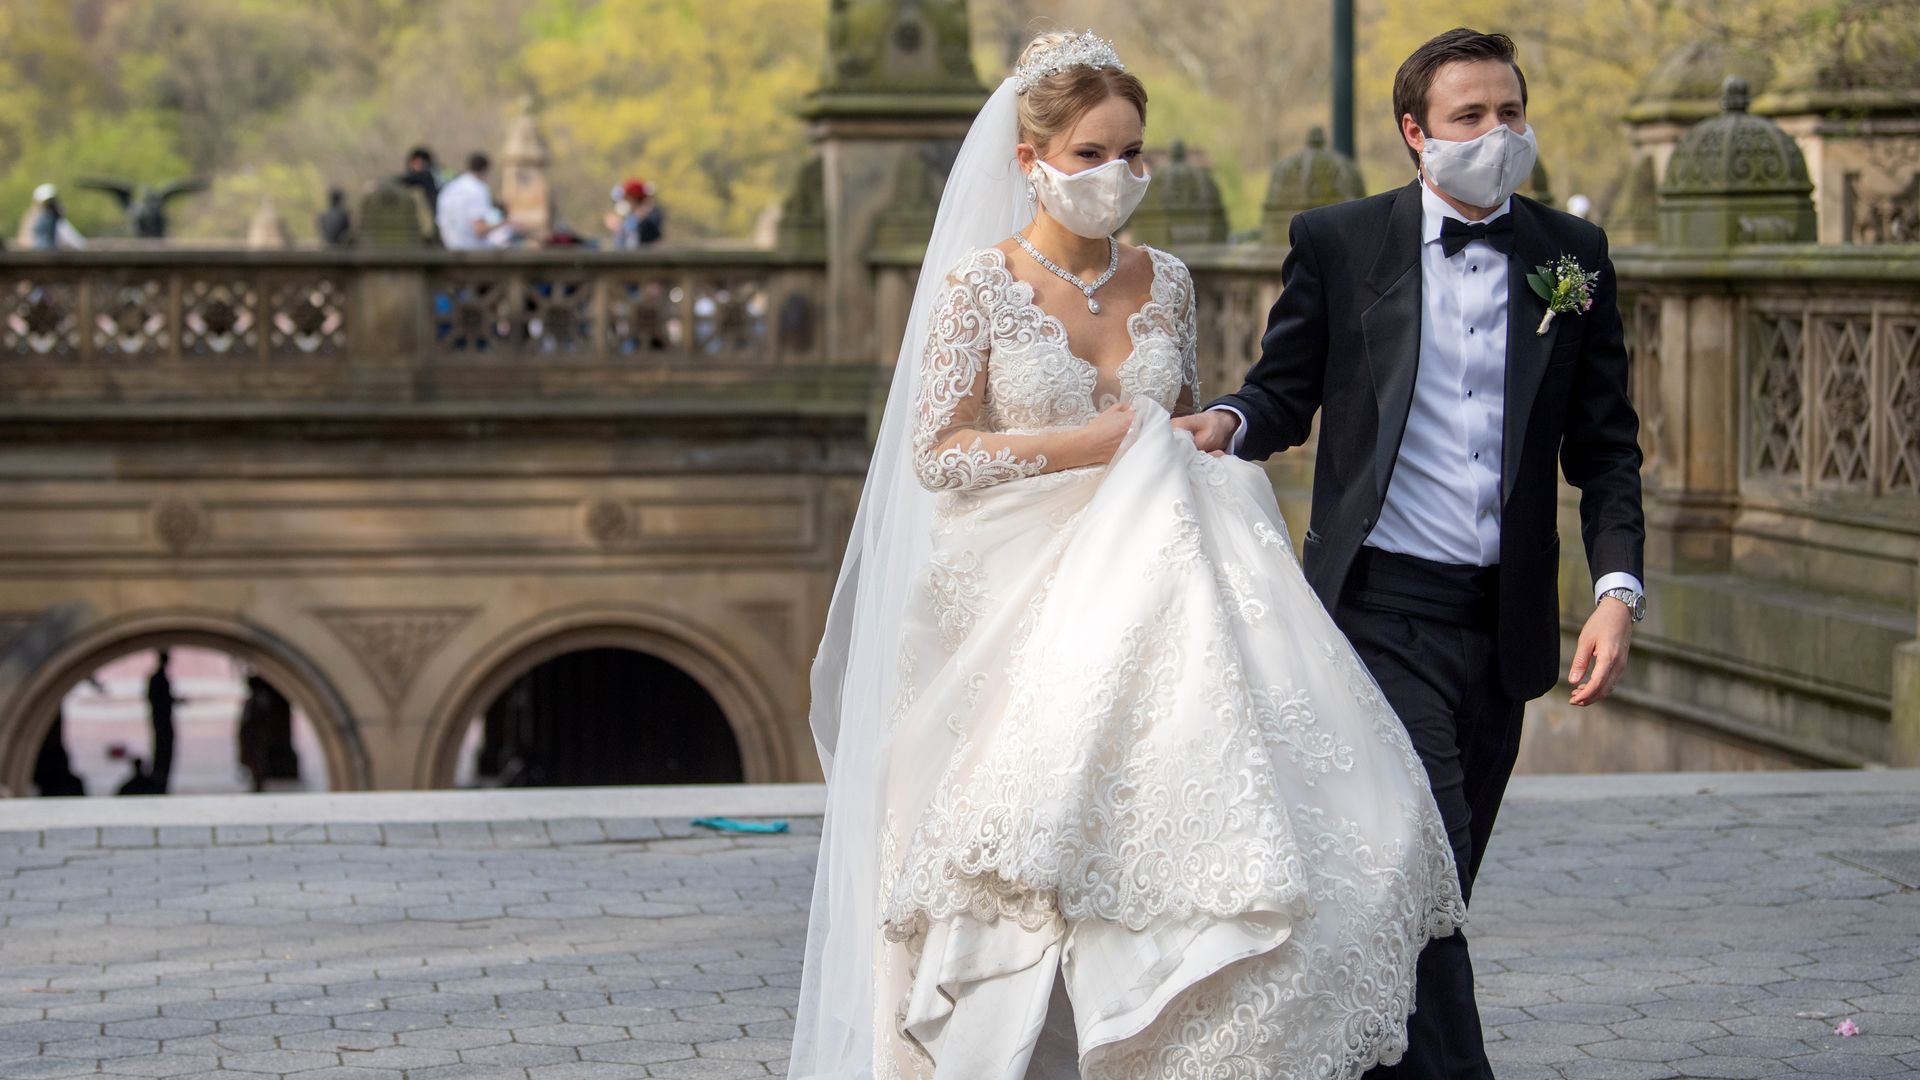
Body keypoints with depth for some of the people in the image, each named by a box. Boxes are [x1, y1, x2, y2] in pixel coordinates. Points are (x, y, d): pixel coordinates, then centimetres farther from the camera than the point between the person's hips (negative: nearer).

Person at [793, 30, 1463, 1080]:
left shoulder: (1164, 281, 10)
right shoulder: (978, 286, -4)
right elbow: (935, 453, -8)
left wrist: (1196, 443, 0)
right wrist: (1093, 443, -12)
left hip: (1151, 600, 4)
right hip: (1025, 605, -4)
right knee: (1045, 870, -10)